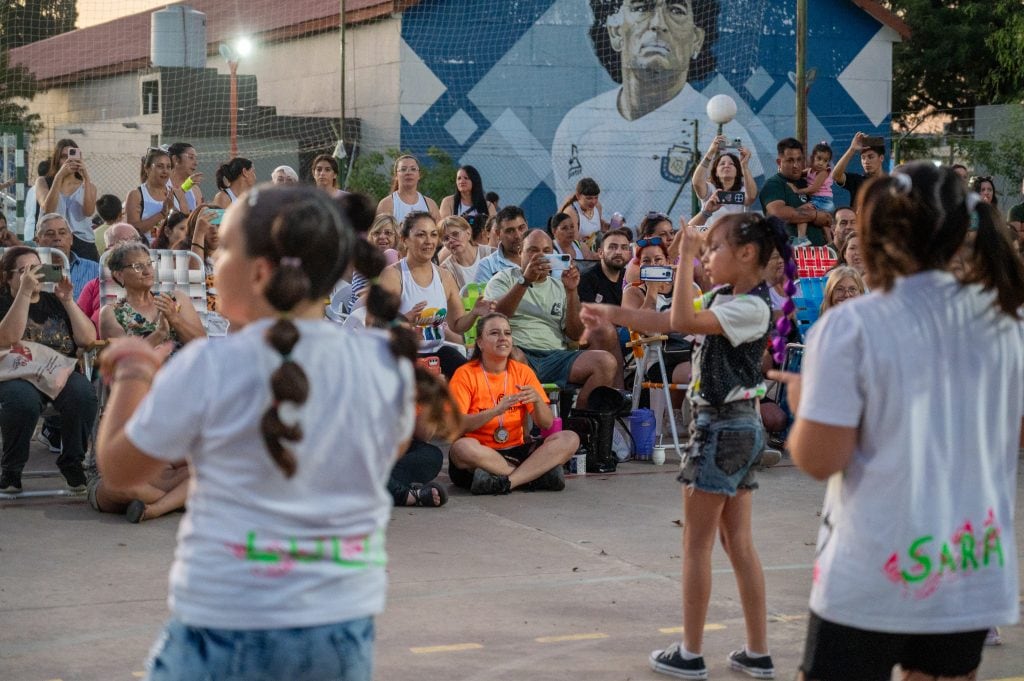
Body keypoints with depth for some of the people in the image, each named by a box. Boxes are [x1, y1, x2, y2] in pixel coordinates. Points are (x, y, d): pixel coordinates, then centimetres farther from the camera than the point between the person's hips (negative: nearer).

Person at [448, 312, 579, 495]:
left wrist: (537, 400, -18)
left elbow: (547, 425, 3)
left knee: (570, 439, -16)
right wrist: (496, 410, -28)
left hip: (516, 451, 4)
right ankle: (538, 473, -26)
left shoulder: (523, 372, 9)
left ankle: (503, 482, -30)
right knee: (462, 447, -38)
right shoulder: (465, 374, -3)